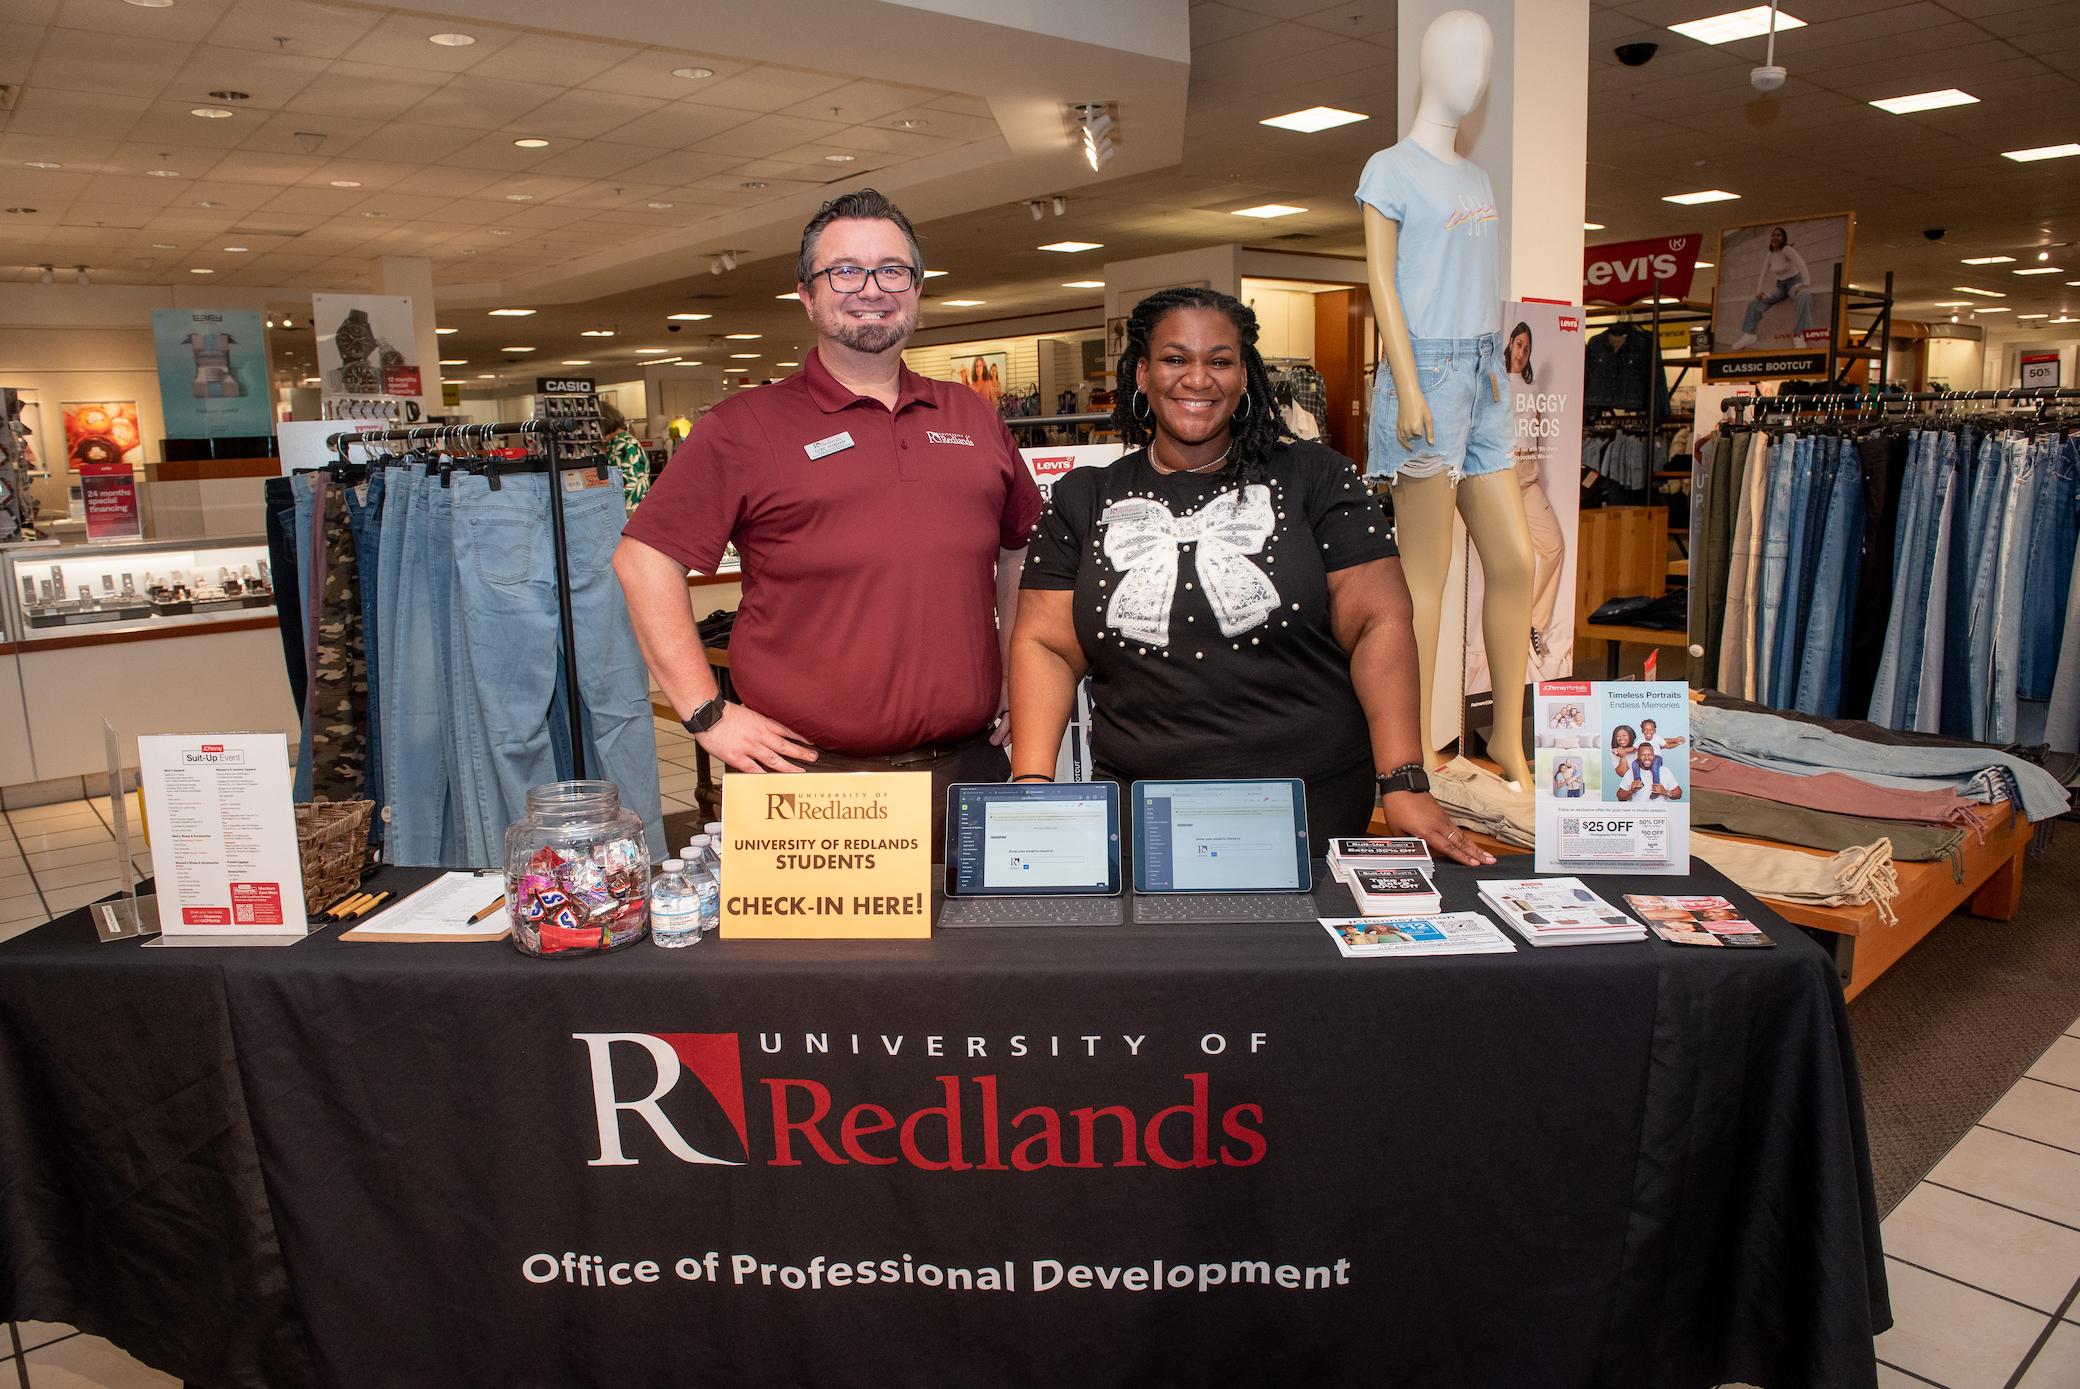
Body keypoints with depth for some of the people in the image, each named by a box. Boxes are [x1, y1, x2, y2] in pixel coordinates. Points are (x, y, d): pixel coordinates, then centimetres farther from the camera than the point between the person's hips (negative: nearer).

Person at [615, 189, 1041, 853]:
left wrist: (1015, 678, 16)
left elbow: (1023, 547, 24)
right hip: (812, 780, -4)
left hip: (969, 767, 4)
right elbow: (645, 559, -4)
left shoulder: (973, 417, 13)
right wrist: (708, 714, -9)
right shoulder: (744, 427, 0)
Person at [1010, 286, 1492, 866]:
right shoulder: (1082, 501, 7)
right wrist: (1033, 790, -10)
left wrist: (1404, 785, -13)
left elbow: (1380, 626, -4)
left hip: (1313, 805, -1)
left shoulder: (1317, 480, 1)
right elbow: (1046, 646, 2)